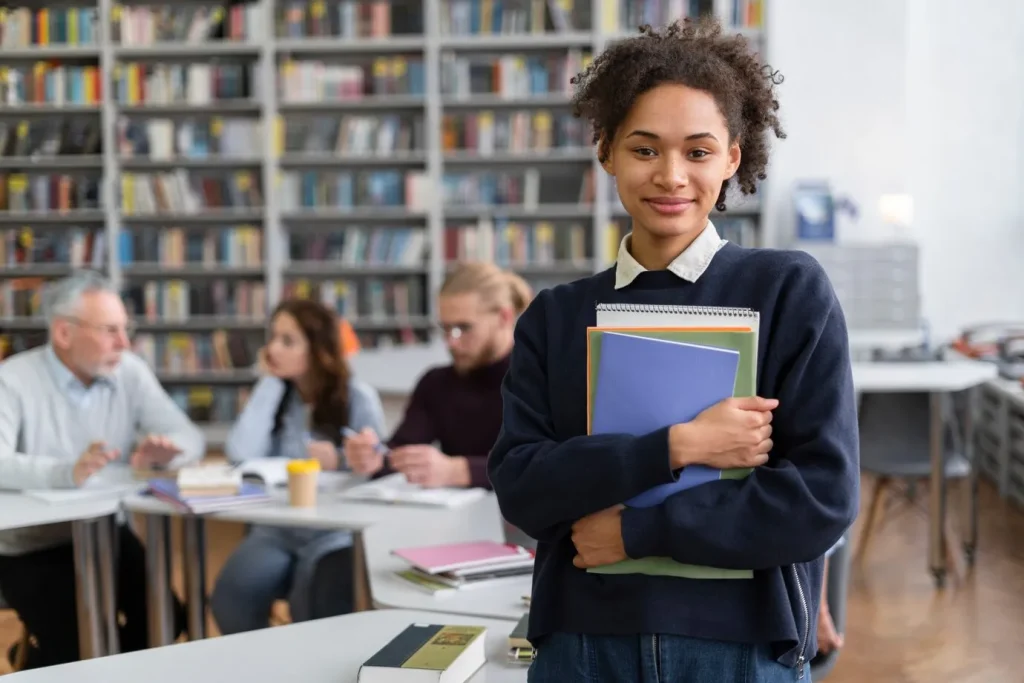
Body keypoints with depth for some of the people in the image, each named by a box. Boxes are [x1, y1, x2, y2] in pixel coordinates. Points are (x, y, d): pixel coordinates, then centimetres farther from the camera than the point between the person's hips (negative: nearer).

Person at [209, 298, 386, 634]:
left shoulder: (358, 397, -2)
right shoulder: (277, 395, 10)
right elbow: (241, 455, -7)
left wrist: (340, 463, -25)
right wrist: (268, 382, -3)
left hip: (338, 532, -3)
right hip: (278, 529, 4)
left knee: (311, 601, -31)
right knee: (232, 594, -23)